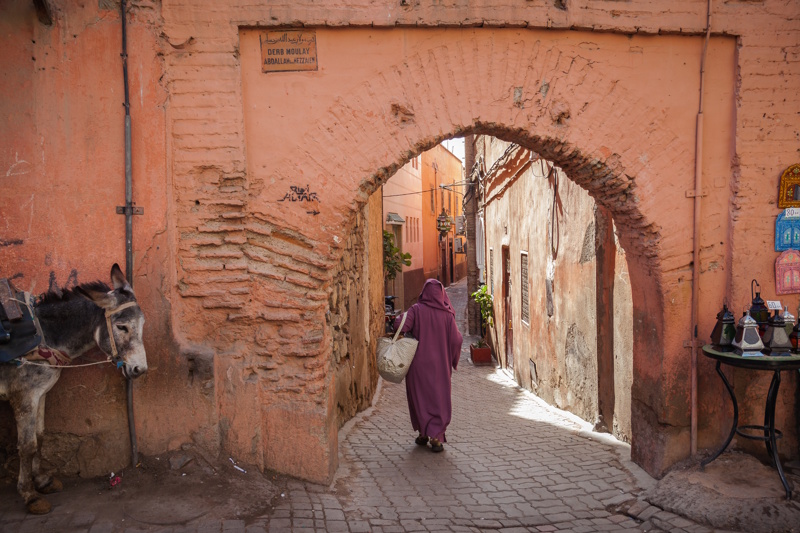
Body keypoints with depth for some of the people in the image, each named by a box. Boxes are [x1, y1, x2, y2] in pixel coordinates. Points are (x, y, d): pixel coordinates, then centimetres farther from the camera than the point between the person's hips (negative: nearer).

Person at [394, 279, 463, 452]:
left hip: (419, 363, 0)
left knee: (419, 398, 15)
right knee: (439, 399, 8)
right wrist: (452, 360, 11)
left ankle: (423, 434, 23)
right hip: (440, 365, 0)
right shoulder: (446, 314, -5)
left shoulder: (416, 310, -9)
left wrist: (399, 317, 1)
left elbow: (401, 326, -21)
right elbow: (456, 340, -6)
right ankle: (437, 437, -1)